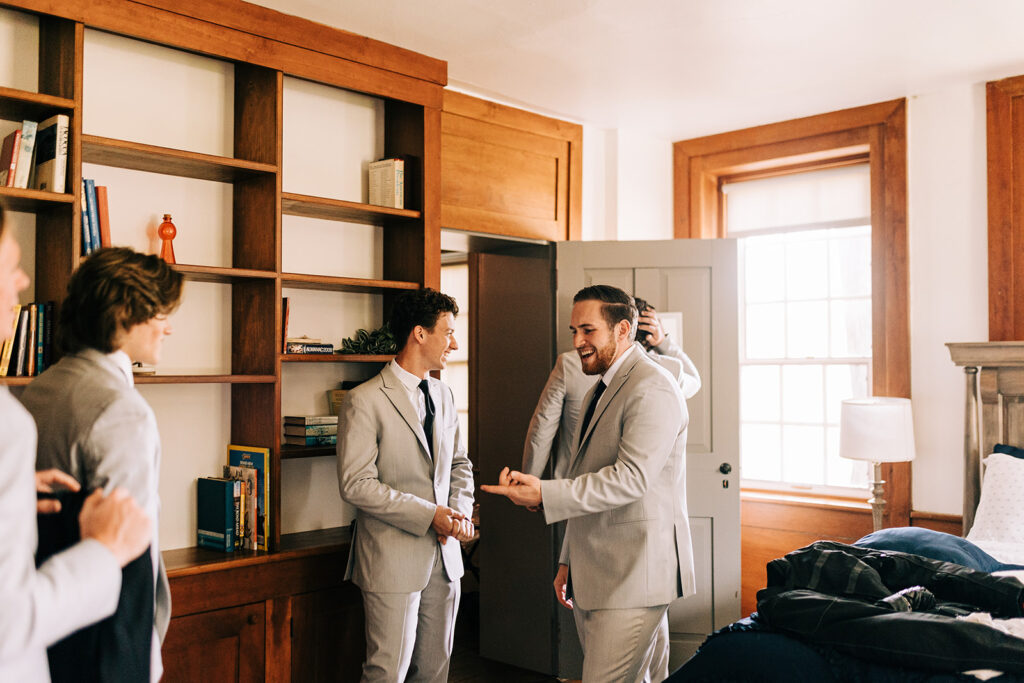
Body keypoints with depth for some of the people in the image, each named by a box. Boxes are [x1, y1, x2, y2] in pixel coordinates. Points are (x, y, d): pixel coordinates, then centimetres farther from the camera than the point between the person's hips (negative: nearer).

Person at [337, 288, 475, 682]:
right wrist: (429, 514, -19)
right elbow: (356, 484, -17)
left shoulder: (443, 396, 12)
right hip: (393, 559, -7)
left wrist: (460, 512, -1)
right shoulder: (364, 401, -12)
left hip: (444, 556, 7)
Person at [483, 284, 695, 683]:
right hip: (593, 577, 9)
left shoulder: (651, 390, -14)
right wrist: (569, 561, 21)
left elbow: (631, 478, -24)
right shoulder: (598, 392, 18)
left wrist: (544, 494, -26)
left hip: (633, 575, -9)